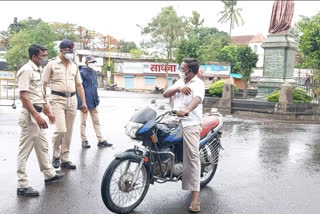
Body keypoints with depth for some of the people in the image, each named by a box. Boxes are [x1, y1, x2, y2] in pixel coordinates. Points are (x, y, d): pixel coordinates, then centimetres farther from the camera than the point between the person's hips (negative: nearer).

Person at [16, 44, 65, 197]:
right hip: (29, 115, -10)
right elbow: (24, 96, -22)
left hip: (37, 113, 10)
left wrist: (48, 112, 23)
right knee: (25, 150, -4)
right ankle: (22, 185, 2)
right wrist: (37, 116, -27)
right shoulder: (26, 70, -15)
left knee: (42, 147, 19)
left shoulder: (38, 70, 14)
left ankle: (49, 174, 32)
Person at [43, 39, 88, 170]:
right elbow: (44, 84, -1)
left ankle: (65, 159, 16)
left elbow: (79, 85, 17)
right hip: (57, 100, -5)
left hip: (72, 100, 5)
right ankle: (56, 156, 9)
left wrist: (83, 102, 12)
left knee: (68, 132, 6)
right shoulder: (52, 64, 0)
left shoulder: (74, 66, 14)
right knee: (61, 130, -14)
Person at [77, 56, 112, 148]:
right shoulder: (82, 73, -12)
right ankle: (84, 140, 16)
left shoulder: (94, 72, 12)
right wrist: (81, 102, -18)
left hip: (93, 102, 7)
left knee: (96, 121, 10)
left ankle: (101, 140, 14)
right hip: (84, 102, -7)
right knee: (83, 122, 6)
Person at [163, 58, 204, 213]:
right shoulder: (180, 82, 19)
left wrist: (187, 110, -45)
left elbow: (197, 99, -24)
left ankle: (195, 197, -12)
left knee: (193, 156, -11)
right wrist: (178, 89, -10)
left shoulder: (198, 83, -3)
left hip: (190, 124, -7)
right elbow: (165, 94, 9)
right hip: (175, 122, 7)